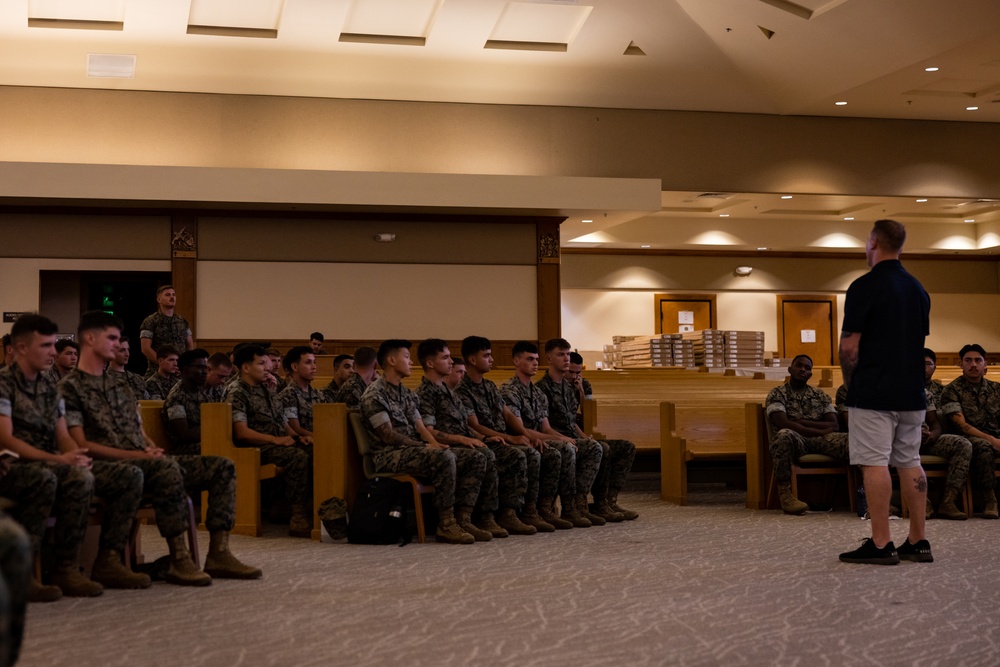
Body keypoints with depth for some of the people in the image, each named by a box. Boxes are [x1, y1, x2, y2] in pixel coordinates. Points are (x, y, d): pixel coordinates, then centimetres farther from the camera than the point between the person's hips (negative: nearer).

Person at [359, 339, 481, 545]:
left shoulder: (406, 394, 21)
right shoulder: (374, 394, -6)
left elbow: (420, 427, 15)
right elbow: (388, 435, -13)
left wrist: (435, 444, -7)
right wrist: (425, 446, -16)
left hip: (415, 450, 9)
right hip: (389, 454, -9)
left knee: (475, 460, -6)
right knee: (444, 457, -34)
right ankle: (446, 524, -29)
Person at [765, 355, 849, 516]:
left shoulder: (820, 396, 24)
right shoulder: (777, 394, 12)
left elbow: (834, 425, 11)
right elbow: (783, 424, -6)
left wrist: (803, 422, -3)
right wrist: (819, 431, -8)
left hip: (820, 441, 3)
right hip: (795, 440, -3)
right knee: (784, 435, -41)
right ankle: (785, 494, -33)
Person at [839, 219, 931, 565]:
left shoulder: (865, 286, -11)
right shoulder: (918, 289, 12)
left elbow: (849, 346, -12)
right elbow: (922, 342, 17)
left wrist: (850, 384, 3)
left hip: (873, 394, -7)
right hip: (912, 393, 7)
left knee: (875, 464, -5)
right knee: (910, 463, 10)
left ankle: (881, 544, -6)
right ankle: (918, 542, 12)